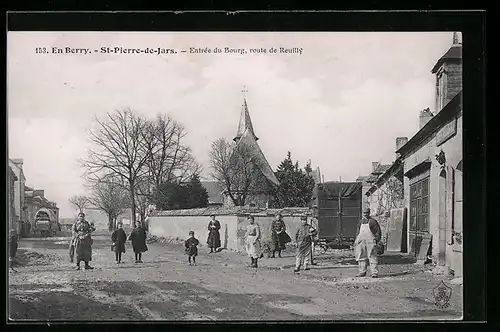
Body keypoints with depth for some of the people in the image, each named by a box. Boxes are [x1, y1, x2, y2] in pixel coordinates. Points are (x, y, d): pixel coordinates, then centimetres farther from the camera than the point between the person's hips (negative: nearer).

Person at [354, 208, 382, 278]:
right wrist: (356, 240, 17)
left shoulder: (373, 221, -3)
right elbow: (358, 232, 24)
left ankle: (374, 273, -7)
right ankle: (362, 272, 17)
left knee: (372, 257, -8)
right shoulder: (361, 222, 15)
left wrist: (376, 240, -11)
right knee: (361, 257, 8)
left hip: (370, 242, -6)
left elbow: (378, 232, -3)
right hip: (361, 242, 6)